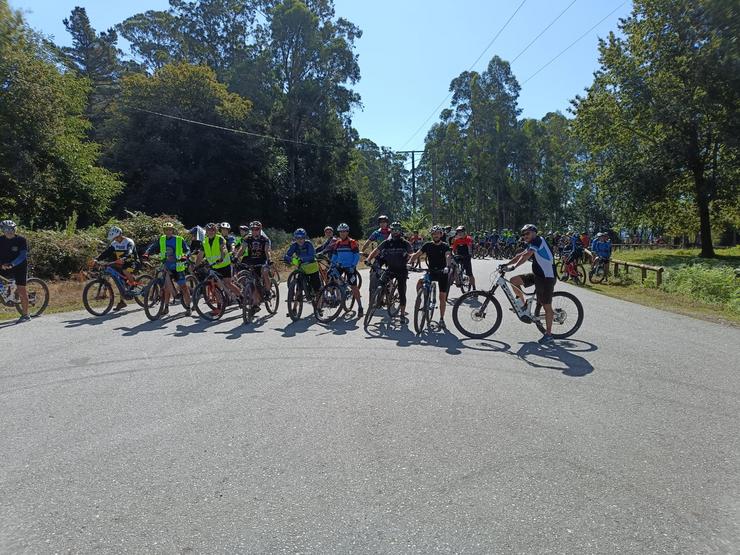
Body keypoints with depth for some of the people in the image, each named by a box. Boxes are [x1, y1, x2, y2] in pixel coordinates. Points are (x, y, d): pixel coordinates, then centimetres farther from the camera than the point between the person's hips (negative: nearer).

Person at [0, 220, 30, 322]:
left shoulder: (21, 240, -9)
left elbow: (23, 255, -18)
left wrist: (11, 264, -33)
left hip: (19, 267, -5)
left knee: (21, 290, -6)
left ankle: (25, 315, 0)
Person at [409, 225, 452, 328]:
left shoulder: (445, 246, -7)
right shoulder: (428, 245, 0)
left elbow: (448, 256, -25)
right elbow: (417, 254, -6)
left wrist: (447, 266, -45)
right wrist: (410, 263, -24)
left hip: (443, 273, -1)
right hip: (431, 272, 2)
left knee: (442, 297, 0)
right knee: (419, 283, -27)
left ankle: (441, 319, 13)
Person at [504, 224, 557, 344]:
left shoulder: (537, 241, -13)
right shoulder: (532, 244, 17)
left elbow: (525, 256, -27)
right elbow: (520, 255, 18)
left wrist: (513, 266, -32)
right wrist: (506, 264, 10)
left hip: (546, 277, -10)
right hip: (537, 275, 10)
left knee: (547, 306, -3)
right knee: (513, 280, 2)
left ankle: (548, 334, 5)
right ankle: (523, 304, 16)